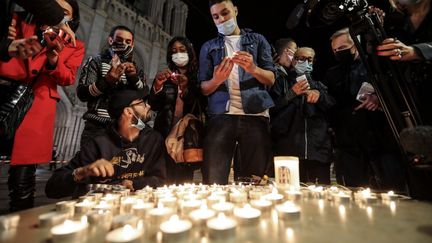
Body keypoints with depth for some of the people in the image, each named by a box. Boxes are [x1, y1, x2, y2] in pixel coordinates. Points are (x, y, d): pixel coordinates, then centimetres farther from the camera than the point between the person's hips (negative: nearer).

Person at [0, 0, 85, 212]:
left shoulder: (75, 46, 15)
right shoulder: (22, 24, 23)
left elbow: (68, 78, 3)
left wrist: (53, 57, -13)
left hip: (37, 106, -2)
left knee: (22, 180, -5)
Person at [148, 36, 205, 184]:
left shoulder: (197, 77, 7)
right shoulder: (166, 77, 13)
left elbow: (200, 108, -5)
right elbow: (154, 106, 5)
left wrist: (185, 88, -19)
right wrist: (157, 85, -12)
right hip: (165, 133, 2)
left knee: (184, 178, -5)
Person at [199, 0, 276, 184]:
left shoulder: (258, 40, 18)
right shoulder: (209, 47, 19)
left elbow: (271, 79, 8)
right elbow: (204, 89, 11)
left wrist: (253, 69, -13)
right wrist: (217, 80, -11)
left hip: (255, 115, 1)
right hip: (221, 116, 0)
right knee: (213, 180, -7)